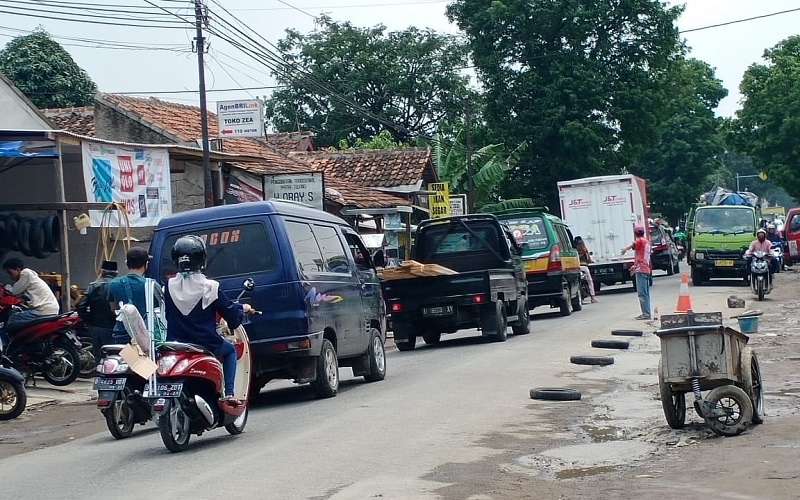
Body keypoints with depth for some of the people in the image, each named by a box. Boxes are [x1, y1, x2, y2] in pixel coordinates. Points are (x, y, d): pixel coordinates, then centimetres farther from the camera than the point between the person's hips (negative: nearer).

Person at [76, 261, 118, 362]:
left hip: (95, 327, 4)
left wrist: (89, 321, 5)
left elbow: (81, 307, -5)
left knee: (98, 357, 12)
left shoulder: (93, 286, 1)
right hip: (111, 328, -4)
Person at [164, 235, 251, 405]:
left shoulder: (169, 286, -6)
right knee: (230, 350, 26)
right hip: (205, 345, -3)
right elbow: (230, 312, -9)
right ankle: (229, 394, 11)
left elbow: (167, 314, 8)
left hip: (175, 345, 3)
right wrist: (242, 308, 15)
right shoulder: (209, 287, -15)